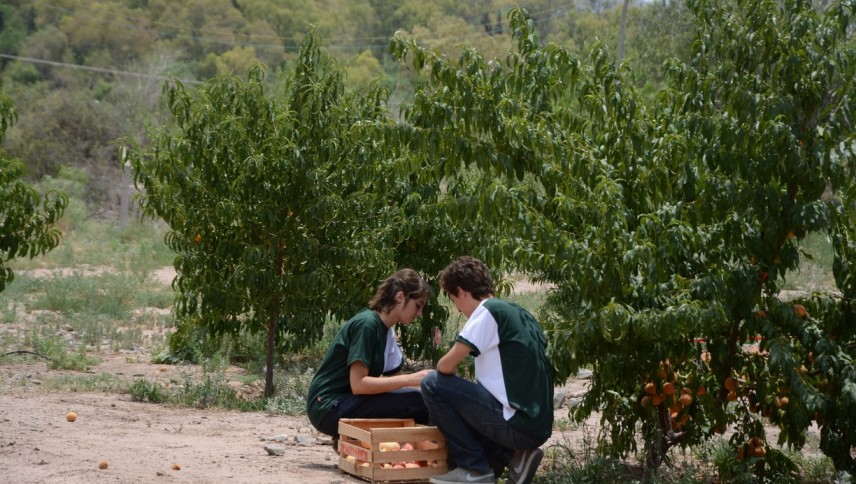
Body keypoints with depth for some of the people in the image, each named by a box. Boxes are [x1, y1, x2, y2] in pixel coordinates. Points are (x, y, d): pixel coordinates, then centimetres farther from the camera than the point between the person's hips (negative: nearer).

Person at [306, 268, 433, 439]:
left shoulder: (387, 331, 11)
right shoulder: (367, 324, -17)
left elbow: (394, 377, 11)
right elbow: (358, 384, -23)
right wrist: (411, 379, -24)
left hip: (348, 402, 10)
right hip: (329, 407, -10)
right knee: (418, 403, -21)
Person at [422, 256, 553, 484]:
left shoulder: (488, 310, -8)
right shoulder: (521, 314, 17)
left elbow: (447, 365, -12)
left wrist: (440, 370, 11)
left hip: (517, 425, -9)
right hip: (538, 426, 9)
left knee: (433, 385, -2)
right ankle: (511, 455, 9)